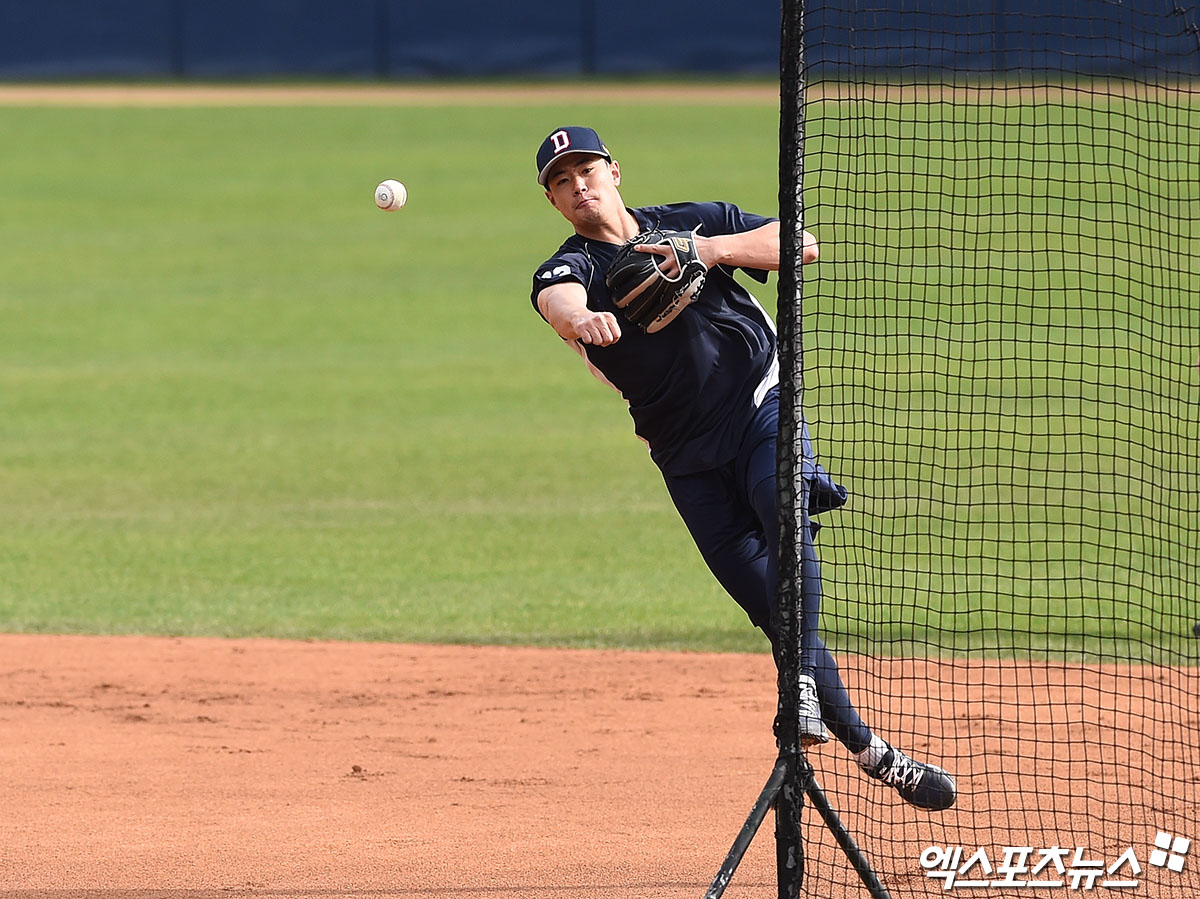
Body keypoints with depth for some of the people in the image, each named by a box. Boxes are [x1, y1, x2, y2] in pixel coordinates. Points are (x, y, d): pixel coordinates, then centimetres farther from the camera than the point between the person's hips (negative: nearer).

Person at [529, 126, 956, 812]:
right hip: (688, 457, 1)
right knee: (767, 605, -3)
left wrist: (709, 249, -19)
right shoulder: (571, 268, 0)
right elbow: (559, 300, -26)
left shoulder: (689, 223, 6)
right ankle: (870, 750, 3)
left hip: (762, 408, -1)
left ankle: (801, 687, -38)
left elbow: (800, 244, -3)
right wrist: (583, 321, -51)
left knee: (785, 520, -31)